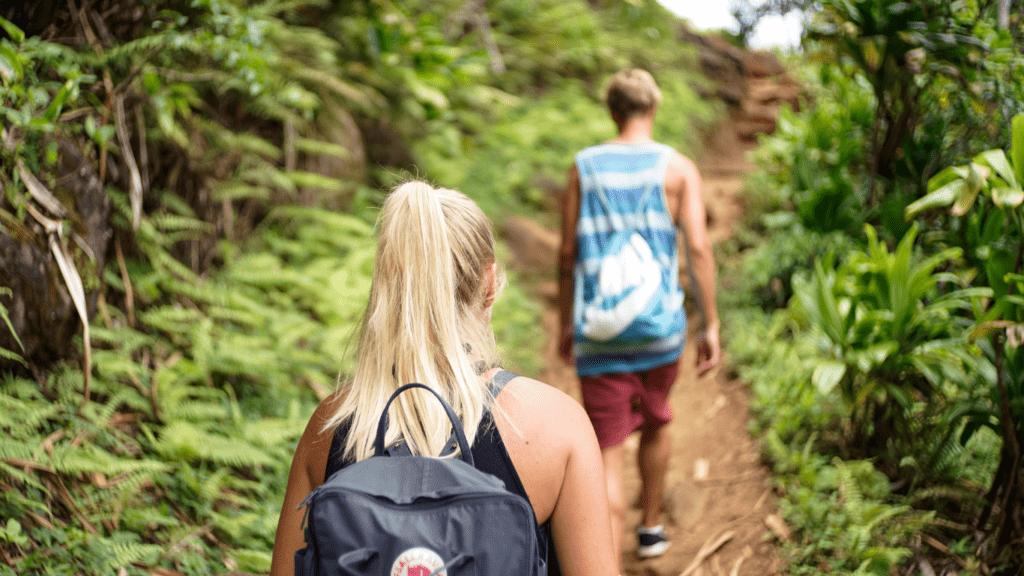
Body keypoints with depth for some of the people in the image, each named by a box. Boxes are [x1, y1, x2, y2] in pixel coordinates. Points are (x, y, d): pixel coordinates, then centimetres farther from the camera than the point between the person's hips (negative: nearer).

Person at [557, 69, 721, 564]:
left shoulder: (584, 166, 2)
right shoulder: (677, 167, -1)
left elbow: (567, 254, 3)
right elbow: (698, 250, -8)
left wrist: (566, 324, 14)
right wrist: (710, 326, -2)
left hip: (599, 332, -1)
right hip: (660, 326, 1)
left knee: (607, 454, 0)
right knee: (655, 422, 27)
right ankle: (650, 528, 44)